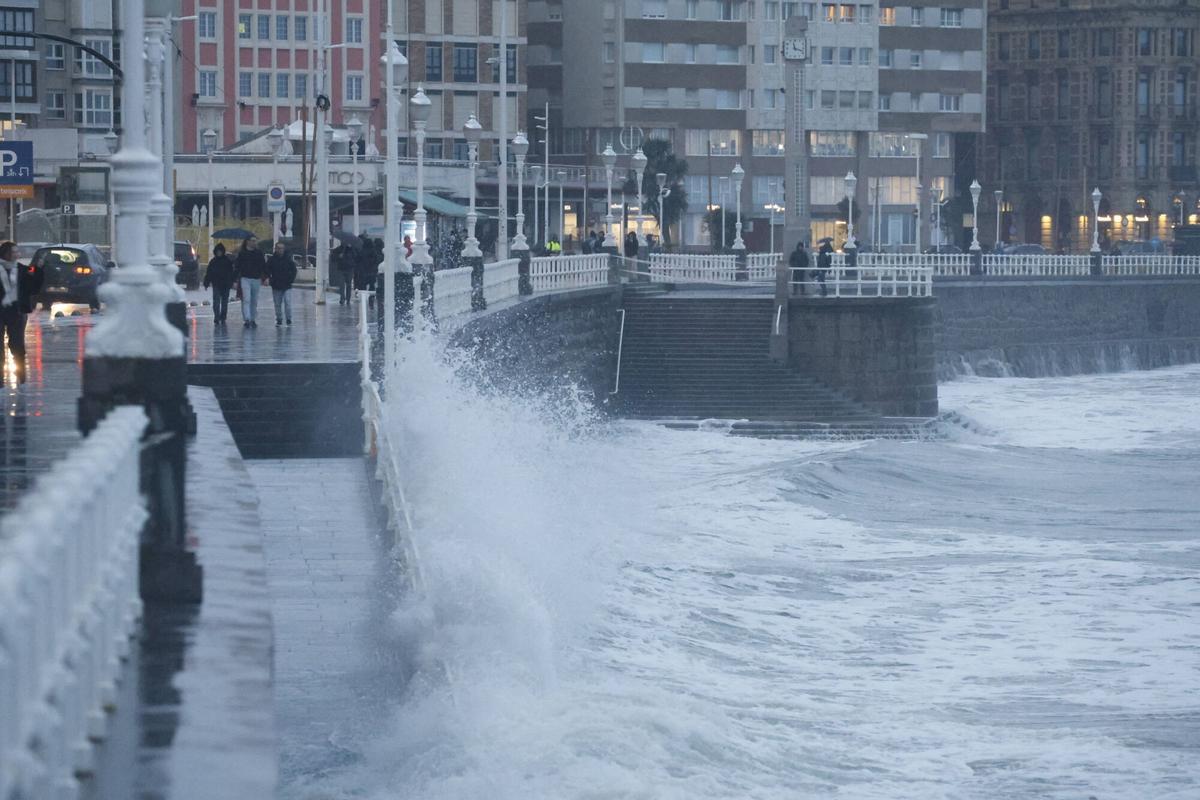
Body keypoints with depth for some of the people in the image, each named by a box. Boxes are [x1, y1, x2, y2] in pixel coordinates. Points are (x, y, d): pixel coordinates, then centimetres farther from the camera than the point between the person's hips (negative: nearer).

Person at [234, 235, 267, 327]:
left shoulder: (259, 254, 7)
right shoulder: (242, 253, 0)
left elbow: (263, 266, 10)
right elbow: (236, 267, 1)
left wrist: (265, 278, -1)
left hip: (256, 279, 3)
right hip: (245, 278, -3)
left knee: (254, 301, 9)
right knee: (246, 299, -13)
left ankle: (252, 319, 18)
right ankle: (246, 319, -19)